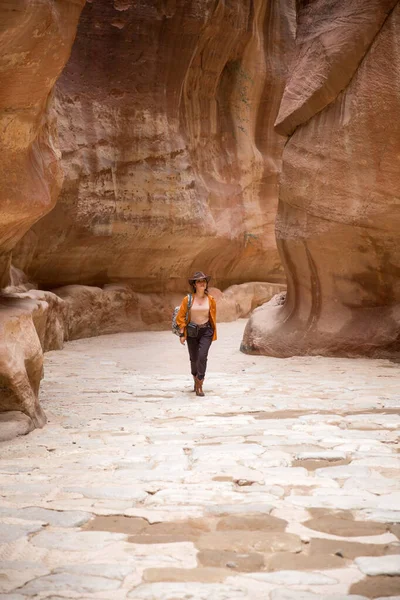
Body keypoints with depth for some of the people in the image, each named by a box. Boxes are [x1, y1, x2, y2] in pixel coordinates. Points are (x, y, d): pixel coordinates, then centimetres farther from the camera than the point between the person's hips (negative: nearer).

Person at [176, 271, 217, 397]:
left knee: (202, 357, -16)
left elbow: (213, 317, 9)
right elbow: (181, 316, -2)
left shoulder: (211, 300, -1)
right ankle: (196, 381, 37)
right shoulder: (188, 299, -5)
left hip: (206, 331, -1)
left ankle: (199, 386, -10)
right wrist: (182, 334, -6)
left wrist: (213, 333, 11)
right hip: (191, 331, 1)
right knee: (194, 358, 11)